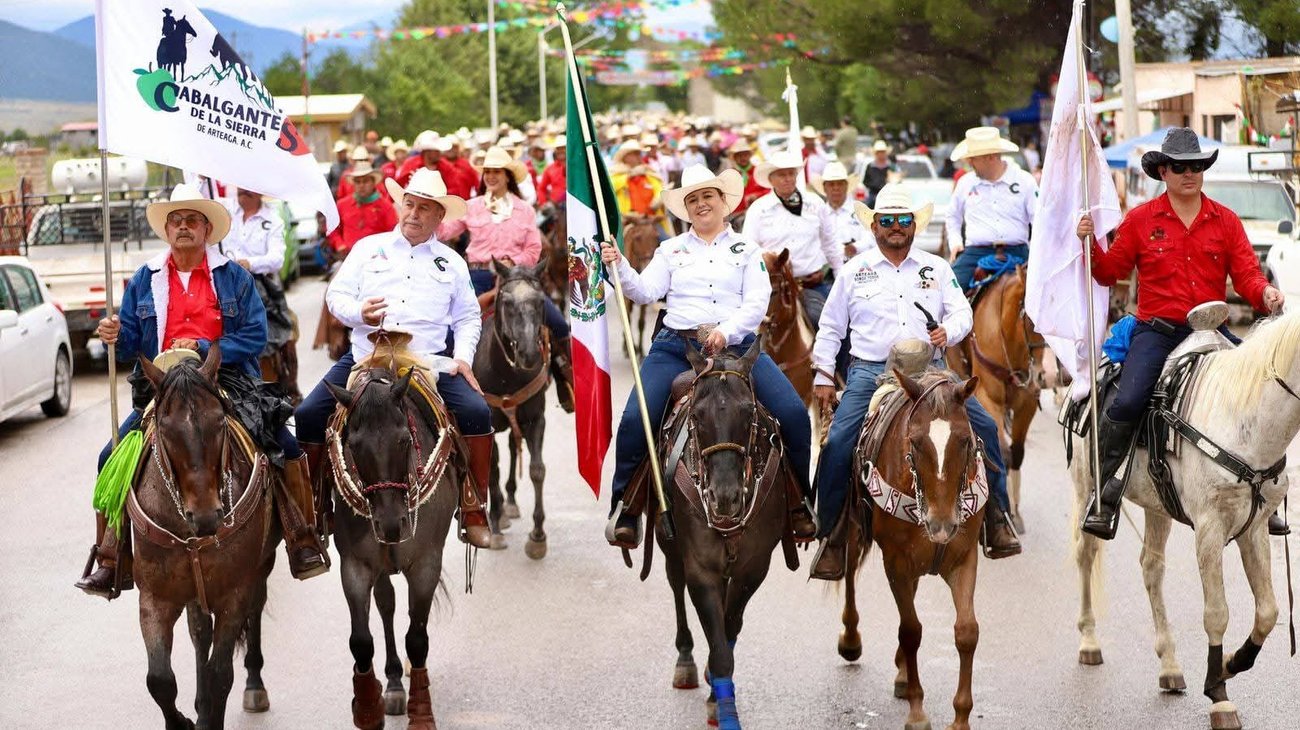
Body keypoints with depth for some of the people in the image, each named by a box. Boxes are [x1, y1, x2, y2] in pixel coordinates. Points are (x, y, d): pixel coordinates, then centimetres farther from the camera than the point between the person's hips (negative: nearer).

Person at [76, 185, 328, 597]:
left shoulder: (234, 278, 4)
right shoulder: (145, 281, 10)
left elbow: (255, 337, -4)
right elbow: (131, 345, 8)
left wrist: (202, 348, -16)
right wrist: (115, 337, -16)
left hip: (228, 383, -1)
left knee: (286, 446, -19)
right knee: (112, 459, -15)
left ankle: (303, 546, -6)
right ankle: (108, 564, -5)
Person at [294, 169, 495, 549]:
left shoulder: (452, 263, 14)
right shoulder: (369, 248, 12)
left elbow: (468, 318, 16)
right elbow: (336, 294, 8)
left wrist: (463, 357, -2)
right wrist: (359, 312, -14)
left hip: (429, 362, 0)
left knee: (476, 412, -23)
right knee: (308, 416, -14)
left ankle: (474, 510, -12)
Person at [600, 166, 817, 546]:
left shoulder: (746, 250, 14)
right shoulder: (671, 250, 17)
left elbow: (757, 303, 1)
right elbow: (645, 291, 4)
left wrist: (726, 332, -16)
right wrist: (619, 267, -14)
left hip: (735, 343, 0)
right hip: (677, 345, 1)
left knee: (794, 414, -18)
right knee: (634, 418, -21)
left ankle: (799, 502, 0)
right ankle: (624, 505, -4)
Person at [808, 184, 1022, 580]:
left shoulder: (936, 268, 14)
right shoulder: (854, 271, 11)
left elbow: (962, 311, 9)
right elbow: (831, 328, 15)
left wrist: (948, 331, -13)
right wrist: (823, 376, 10)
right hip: (871, 372, -1)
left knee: (984, 426, -12)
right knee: (838, 444, -18)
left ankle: (996, 517, 1)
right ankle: (831, 536, -4)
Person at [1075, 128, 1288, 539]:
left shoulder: (1226, 222, 8)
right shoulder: (1141, 220, 4)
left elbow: (1246, 275, 2)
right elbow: (1110, 272, 7)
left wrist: (1265, 294, -19)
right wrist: (1090, 244, -10)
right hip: (1157, 331, -2)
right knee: (1126, 403, -23)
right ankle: (1104, 491, -11)